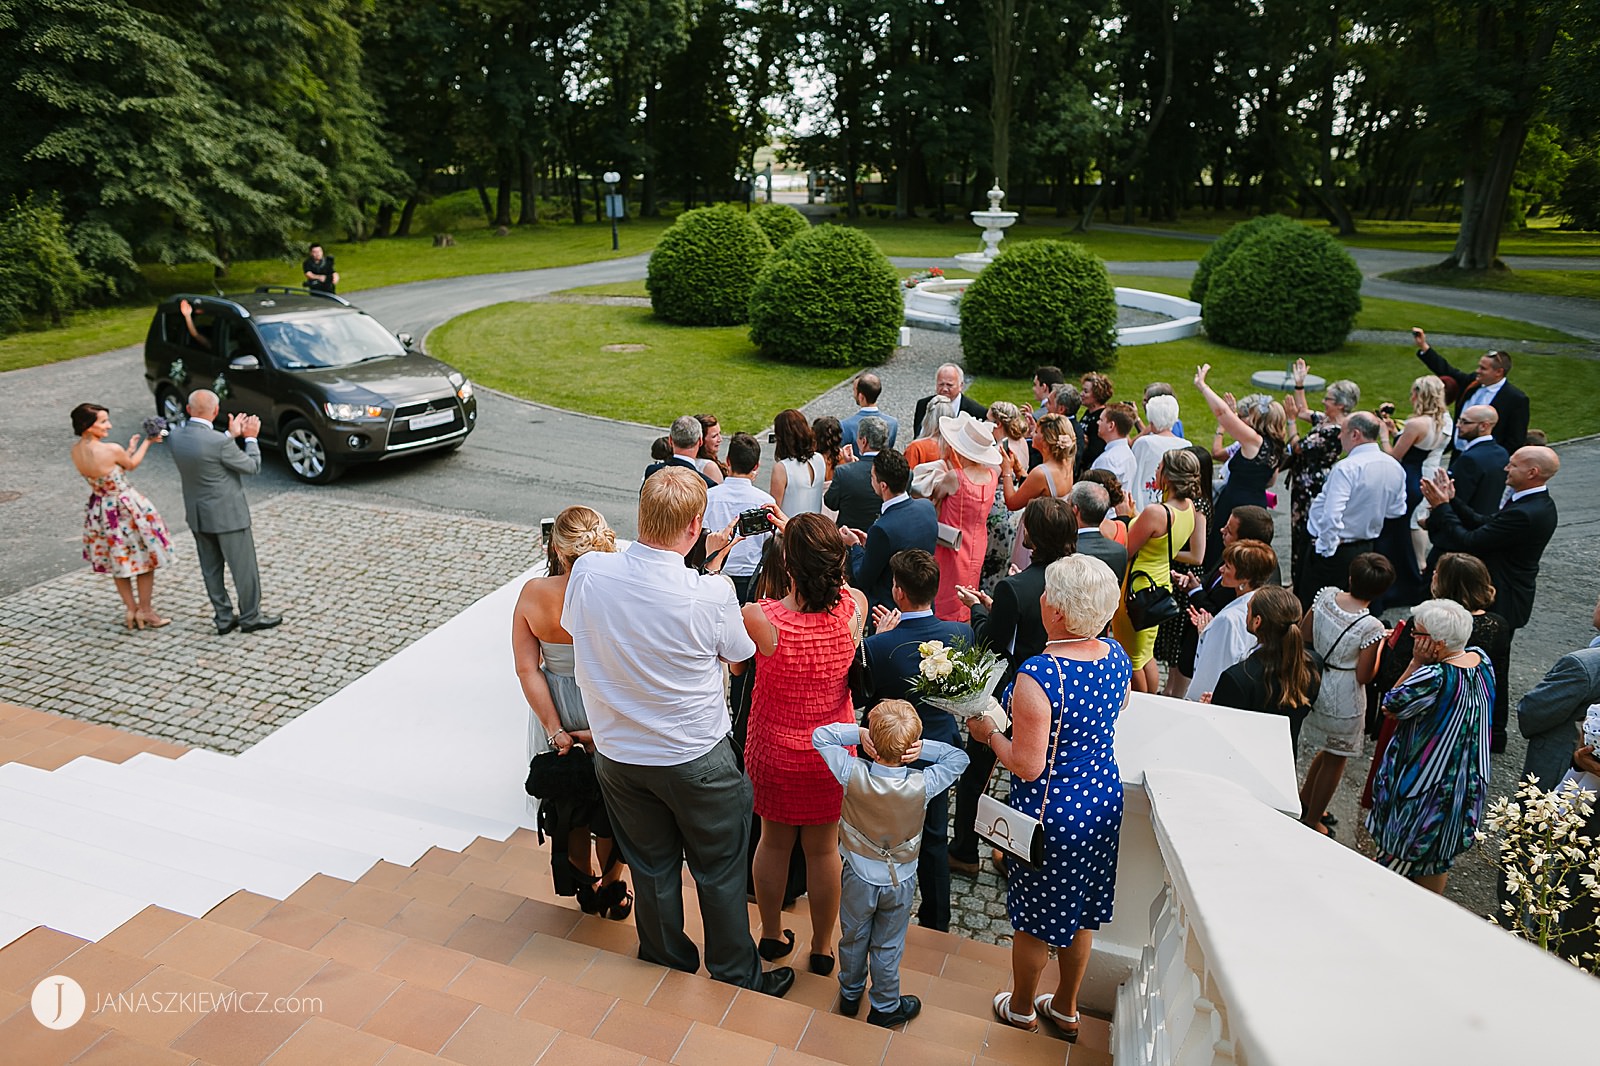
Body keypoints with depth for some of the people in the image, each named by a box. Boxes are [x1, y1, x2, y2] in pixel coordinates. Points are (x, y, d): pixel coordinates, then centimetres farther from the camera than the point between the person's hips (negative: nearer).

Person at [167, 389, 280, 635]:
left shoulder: (176, 435, -5)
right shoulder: (220, 442, -25)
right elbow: (253, 467, -13)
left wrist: (232, 435, 11)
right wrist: (250, 438, 0)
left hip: (197, 514, 7)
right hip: (227, 514, -7)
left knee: (211, 569, 16)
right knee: (244, 568, 7)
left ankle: (223, 618, 25)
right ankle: (250, 617, 18)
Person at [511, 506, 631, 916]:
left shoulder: (532, 594, -17)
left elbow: (527, 669, -15)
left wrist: (555, 730, -12)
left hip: (557, 713, 3)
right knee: (612, 805, 21)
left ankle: (583, 883, 45)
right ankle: (610, 889, 40)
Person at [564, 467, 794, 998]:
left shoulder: (588, 572, -18)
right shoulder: (711, 594, -27)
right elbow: (741, 653, -7)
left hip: (616, 754, 4)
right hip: (697, 760, -3)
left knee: (651, 866, 24)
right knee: (719, 870, 19)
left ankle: (669, 963, 46)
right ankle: (736, 975, 38)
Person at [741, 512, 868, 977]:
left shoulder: (759, 619, -31)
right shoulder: (854, 607, -22)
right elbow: (836, 579, 2)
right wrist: (795, 532, 10)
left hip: (774, 753, -1)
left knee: (774, 841, 23)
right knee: (824, 848, 20)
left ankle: (772, 936, 45)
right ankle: (822, 948, 40)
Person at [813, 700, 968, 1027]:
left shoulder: (854, 776, -30)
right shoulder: (923, 785, -30)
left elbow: (819, 736, -17)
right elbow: (959, 757, -13)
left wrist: (858, 731, -23)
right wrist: (921, 747, -25)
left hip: (858, 877, 1)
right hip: (899, 881, -1)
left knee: (853, 939, 25)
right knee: (887, 947, 21)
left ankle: (850, 994, 48)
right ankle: (885, 1007, 42)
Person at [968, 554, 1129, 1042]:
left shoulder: (1038, 675, -31)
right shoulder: (1116, 657, -9)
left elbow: (1027, 765, -25)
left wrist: (988, 732, -9)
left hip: (1051, 813, -6)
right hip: (1104, 800, 7)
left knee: (1035, 916, 18)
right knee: (1081, 910, 25)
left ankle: (1021, 1007, 42)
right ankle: (1066, 1007, 46)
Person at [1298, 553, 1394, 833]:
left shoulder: (1326, 595, -11)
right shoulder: (1372, 627, -25)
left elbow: (1303, 634, 1)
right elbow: (1364, 677, -16)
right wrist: (1381, 646, -4)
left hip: (1313, 686, 6)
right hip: (1344, 700, -6)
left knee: (1328, 750, 27)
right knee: (1335, 759, 16)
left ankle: (1304, 803, 41)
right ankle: (1311, 821, 29)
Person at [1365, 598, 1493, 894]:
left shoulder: (1435, 677, -31)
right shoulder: (1482, 660, -6)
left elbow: (1390, 705, -14)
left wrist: (1416, 661, -16)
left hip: (1421, 787, -8)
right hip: (1467, 782, 8)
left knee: (1396, 858, 12)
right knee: (1437, 862, 24)